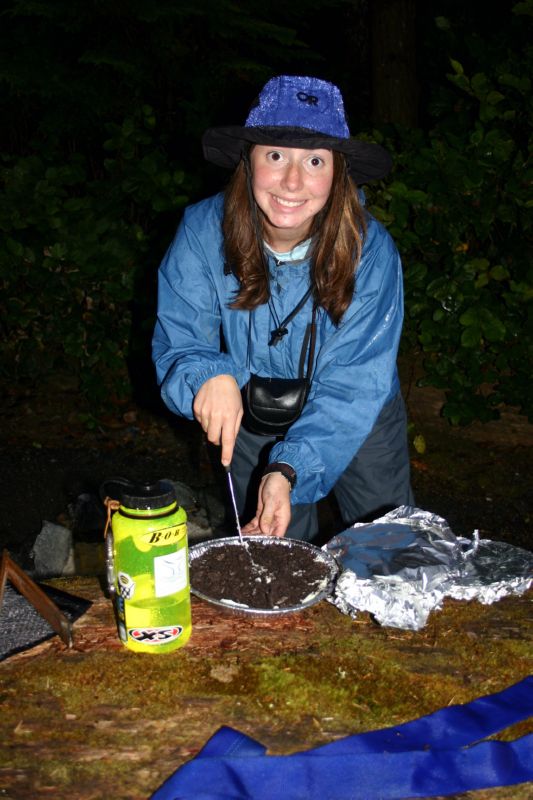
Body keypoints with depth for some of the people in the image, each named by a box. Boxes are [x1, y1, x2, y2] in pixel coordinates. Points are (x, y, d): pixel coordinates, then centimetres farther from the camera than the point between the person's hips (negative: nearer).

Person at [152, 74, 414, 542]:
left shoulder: (370, 249, -26)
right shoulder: (203, 232, -22)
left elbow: (353, 385, -28)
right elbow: (177, 342, -17)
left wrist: (288, 471, -41)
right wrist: (209, 376, -41)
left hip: (361, 420, 0)